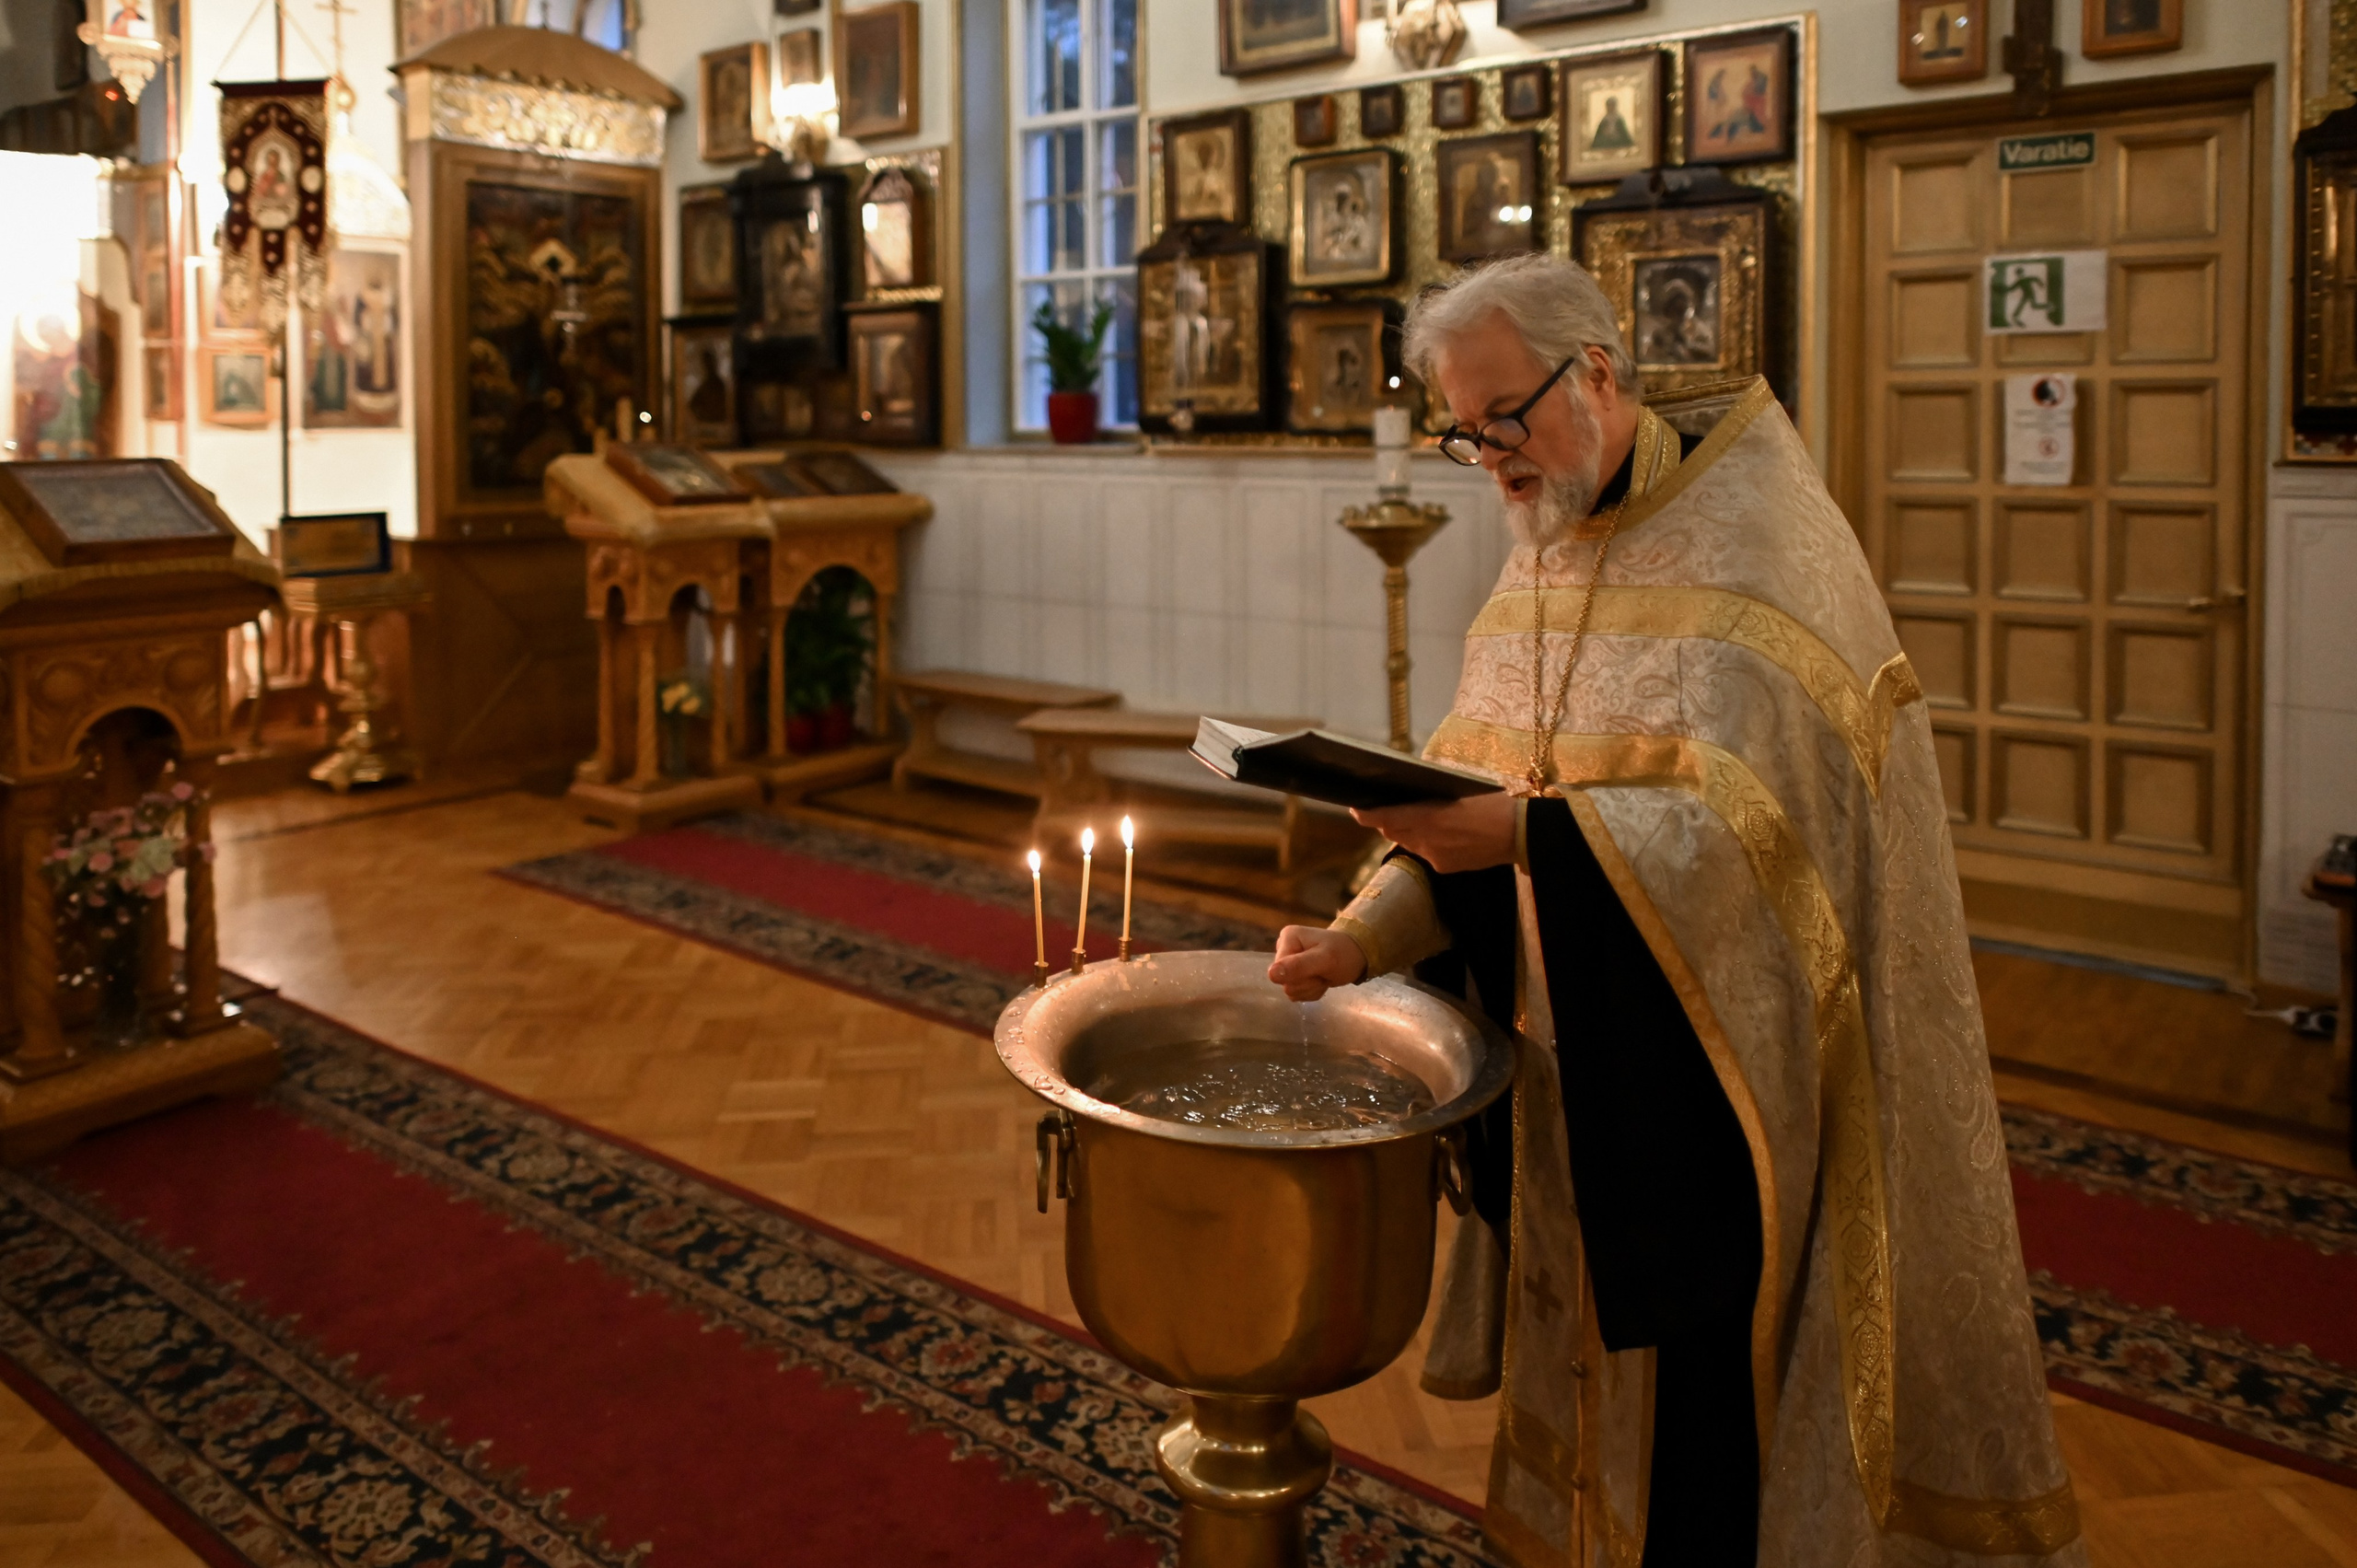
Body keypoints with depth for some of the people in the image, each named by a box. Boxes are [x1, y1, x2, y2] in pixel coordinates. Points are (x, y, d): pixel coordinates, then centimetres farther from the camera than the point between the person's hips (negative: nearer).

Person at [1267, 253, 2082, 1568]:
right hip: (1581, 1058, 7)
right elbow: (1479, 799, 5)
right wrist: (1363, 938, -9)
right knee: (1595, 1339, 16)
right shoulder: (1545, 558, 8)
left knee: (1717, 1391, 4)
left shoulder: (1749, 533, -14)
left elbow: (1742, 817, -26)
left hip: (1719, 1063, -6)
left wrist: (1524, 834, -38)